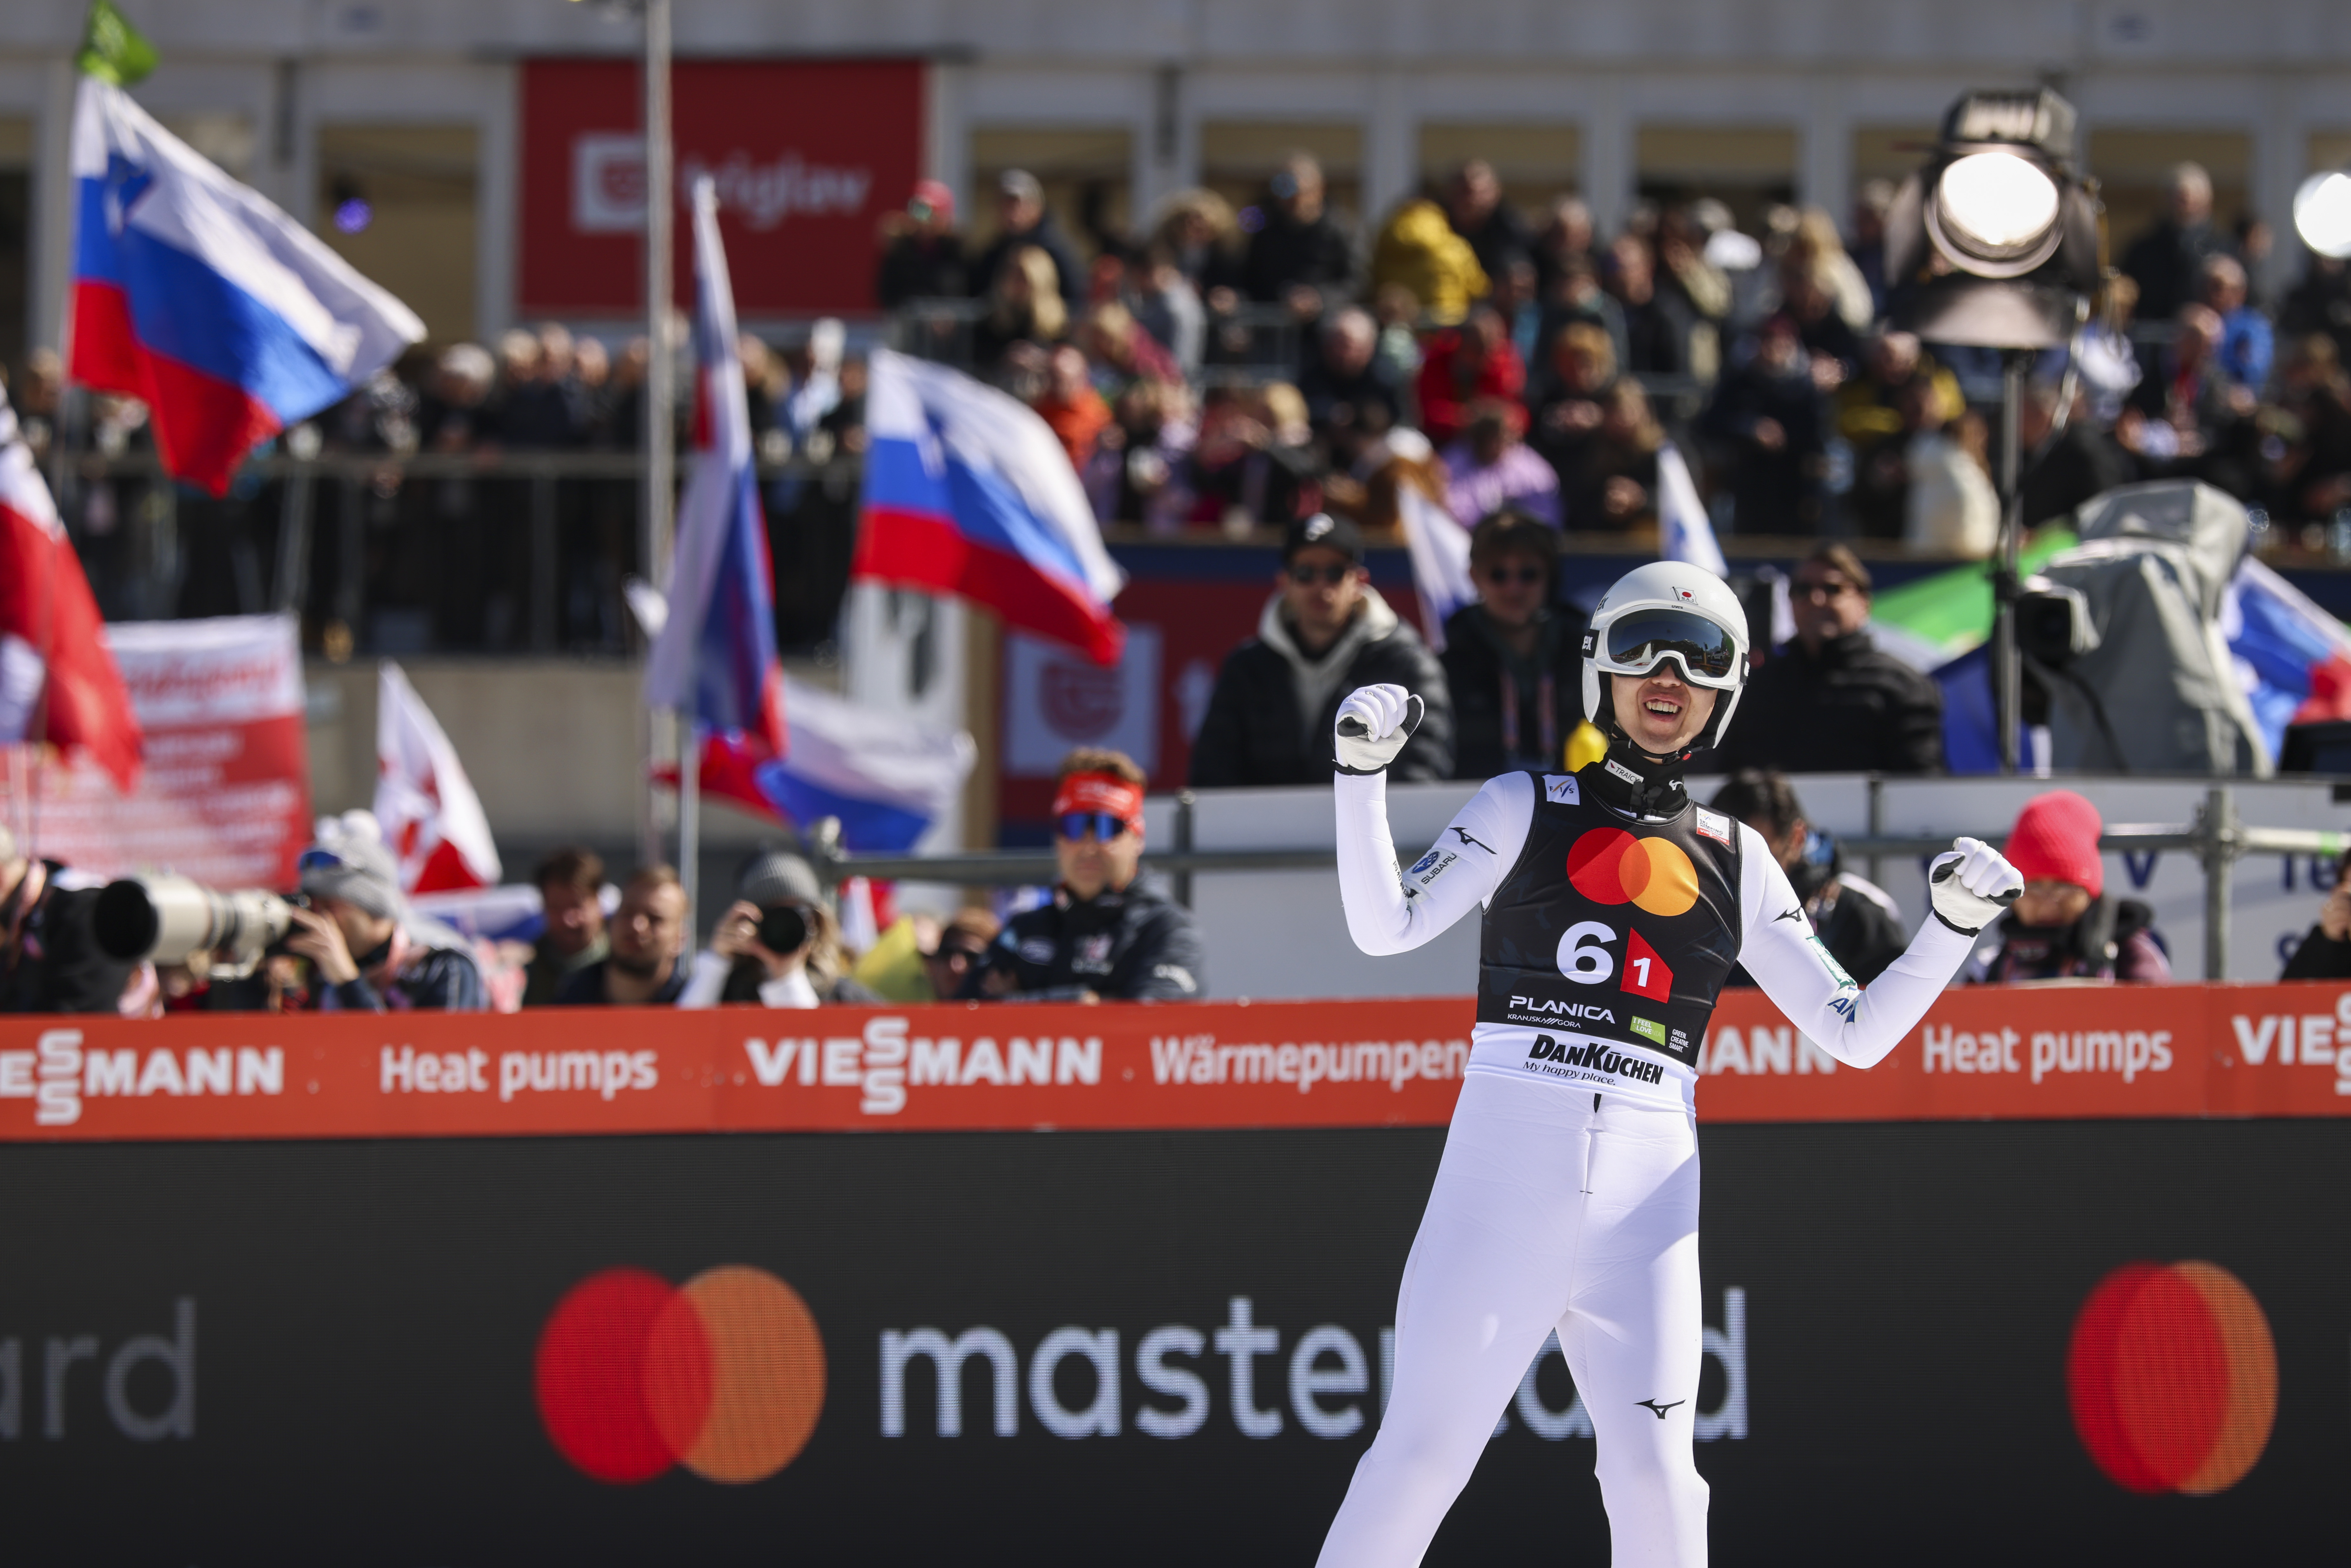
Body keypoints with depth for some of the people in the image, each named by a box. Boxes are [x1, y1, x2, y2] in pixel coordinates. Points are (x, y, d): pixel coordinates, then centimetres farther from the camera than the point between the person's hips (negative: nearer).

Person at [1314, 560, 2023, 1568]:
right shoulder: (1524, 809, 10)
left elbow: (1856, 1033, 16)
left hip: (1645, 1192, 2)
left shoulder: (1736, 860, 16)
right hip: (1504, 1169, -2)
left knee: (1655, 1478, -6)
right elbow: (1386, 927, -2)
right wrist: (1362, 769, -11)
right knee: (1422, 1454, -5)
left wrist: (1953, 926, 3)